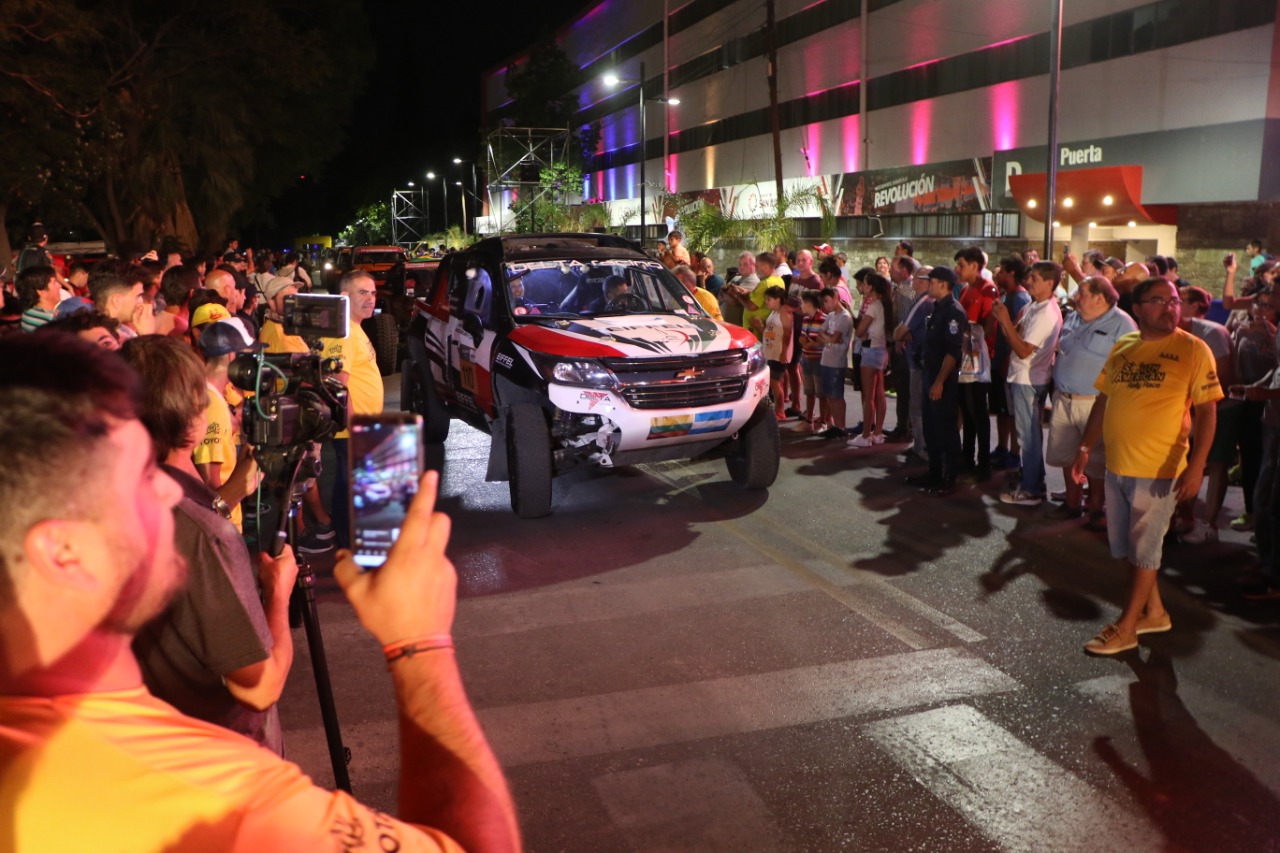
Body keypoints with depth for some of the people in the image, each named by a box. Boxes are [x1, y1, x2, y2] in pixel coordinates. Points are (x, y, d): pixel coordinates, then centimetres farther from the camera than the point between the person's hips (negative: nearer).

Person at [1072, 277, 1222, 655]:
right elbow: (1103, 400, 14)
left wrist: (1196, 466, -18)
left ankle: (1126, 627, 14)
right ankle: (1154, 610, 33)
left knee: (1143, 549, 4)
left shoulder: (1192, 349, -8)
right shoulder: (1122, 347, 7)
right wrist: (1085, 447, 9)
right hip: (1117, 465, 6)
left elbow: (1207, 411, -11)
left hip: (1159, 469, -6)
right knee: (1129, 547, 15)